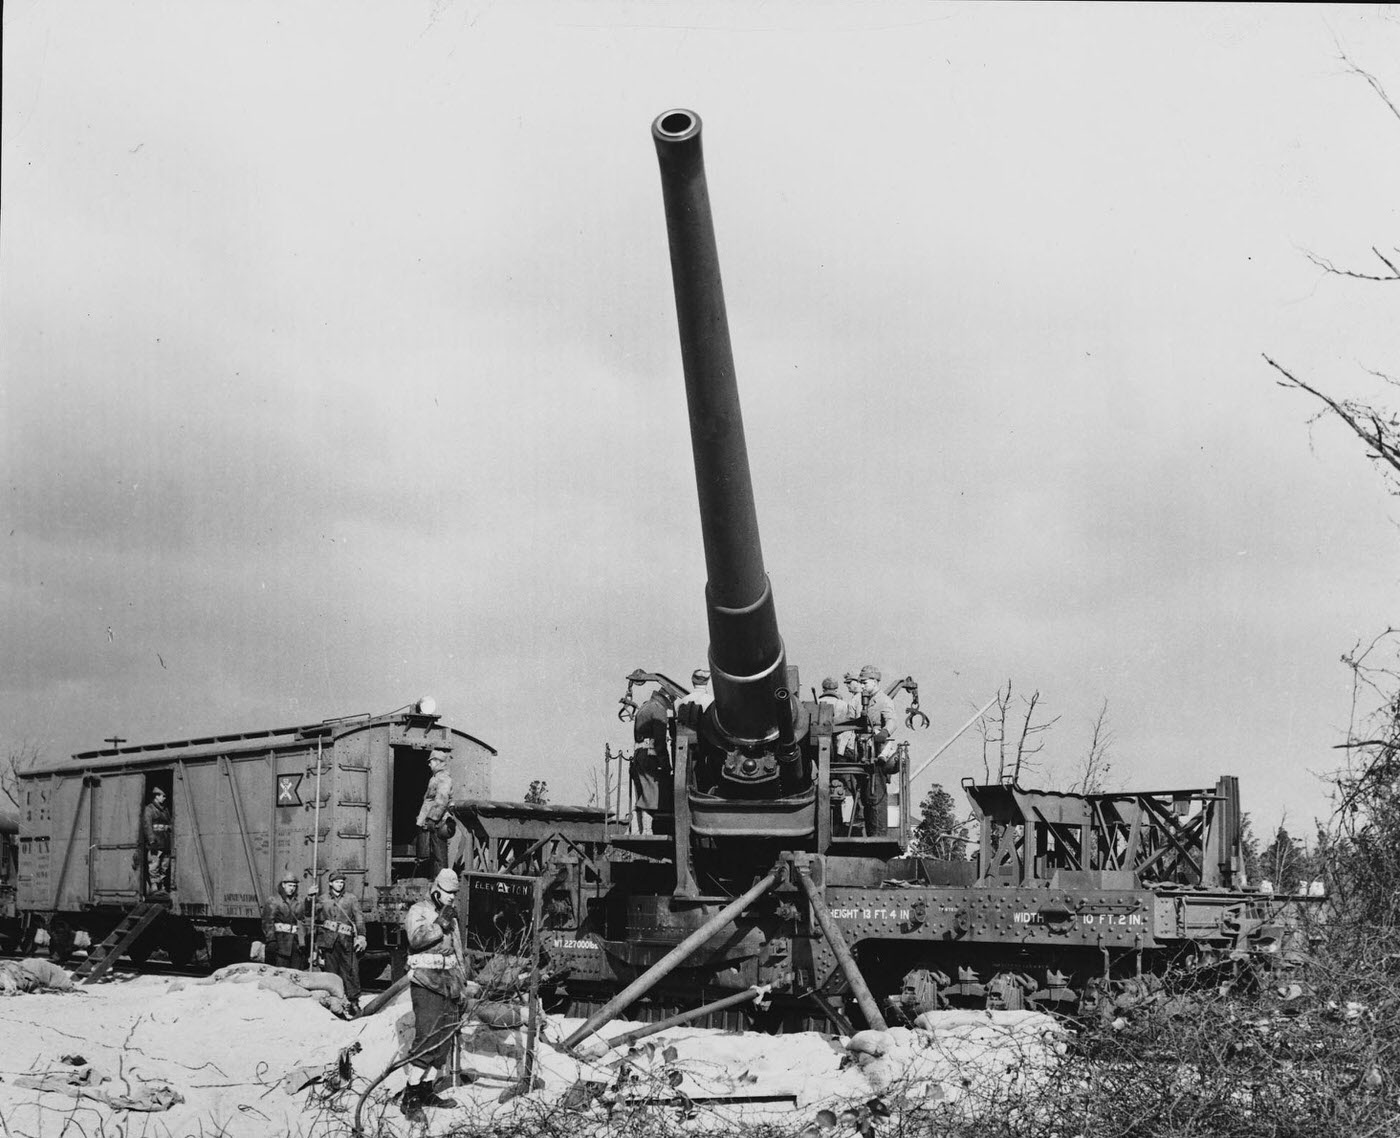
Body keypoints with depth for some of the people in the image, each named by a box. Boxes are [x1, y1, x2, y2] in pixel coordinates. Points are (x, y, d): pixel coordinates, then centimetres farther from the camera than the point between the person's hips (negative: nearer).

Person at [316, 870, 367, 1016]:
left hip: (346, 939, -1)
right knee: (331, 972, 0)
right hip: (328, 939, 1)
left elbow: (359, 917, 4)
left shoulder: (350, 898, 13)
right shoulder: (323, 900, 15)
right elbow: (317, 920, 20)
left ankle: (354, 1002, -5)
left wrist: (361, 935, -10)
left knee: (350, 971, -7)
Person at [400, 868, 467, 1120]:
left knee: (445, 1038, 7)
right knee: (427, 1037, -16)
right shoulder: (418, 912, -4)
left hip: (449, 984, 9)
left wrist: (461, 985, 24)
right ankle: (410, 1097, -14)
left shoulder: (451, 915, 21)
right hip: (426, 983, -8)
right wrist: (440, 924, -25)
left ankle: (426, 1091, 15)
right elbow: (416, 939, -23)